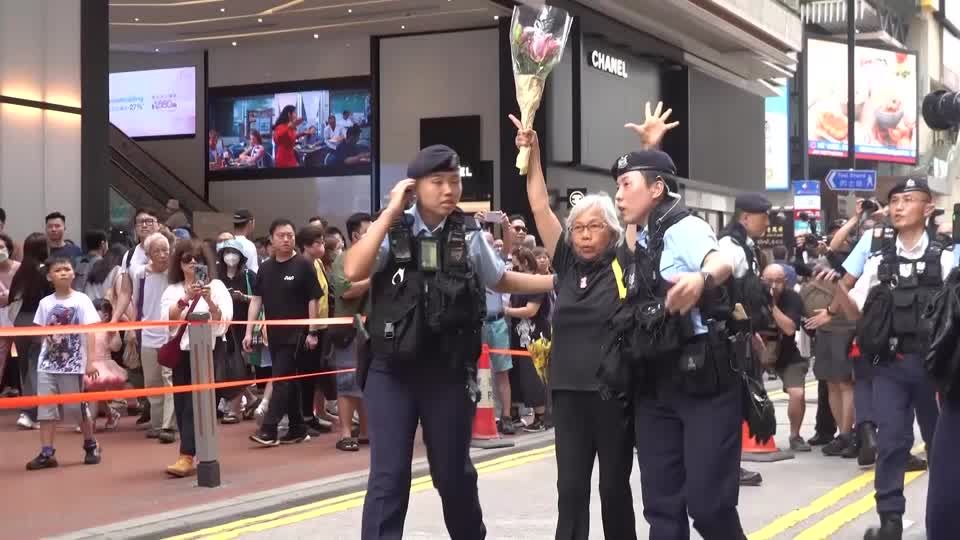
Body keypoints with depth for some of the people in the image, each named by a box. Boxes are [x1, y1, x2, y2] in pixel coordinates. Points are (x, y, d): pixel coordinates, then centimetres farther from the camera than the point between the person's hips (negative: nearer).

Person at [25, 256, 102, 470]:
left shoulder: (81, 300, -5)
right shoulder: (45, 303, 4)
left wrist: (90, 361, -12)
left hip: (73, 364, -3)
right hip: (48, 364, 3)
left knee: (78, 408, 6)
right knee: (45, 409, -1)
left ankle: (91, 445, 26)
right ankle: (46, 453, 3)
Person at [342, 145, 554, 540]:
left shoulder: (467, 237, 1)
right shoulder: (392, 230, -4)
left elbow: (502, 281, 17)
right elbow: (353, 271, -20)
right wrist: (389, 213, -16)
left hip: (449, 372, 2)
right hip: (391, 371, -1)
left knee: (454, 473, 14)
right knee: (388, 476, -3)